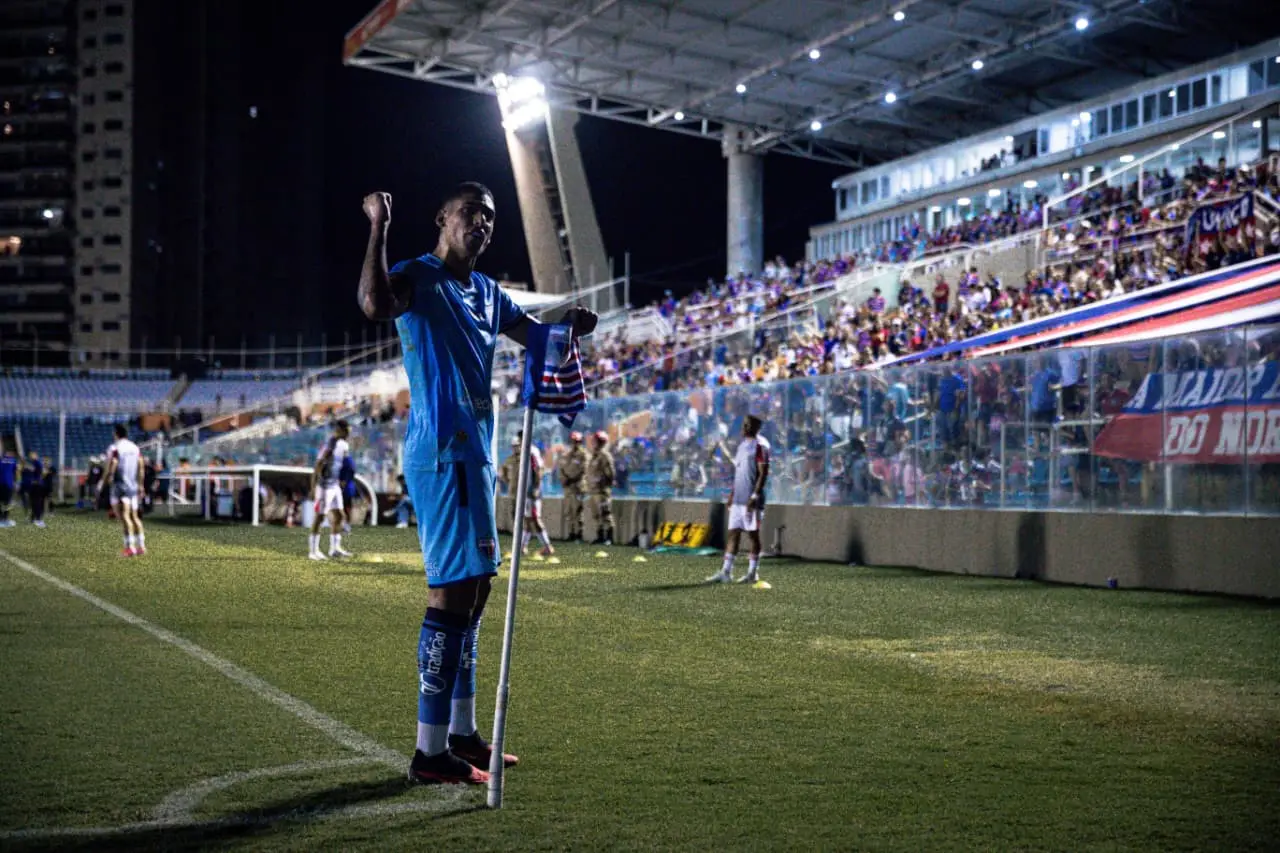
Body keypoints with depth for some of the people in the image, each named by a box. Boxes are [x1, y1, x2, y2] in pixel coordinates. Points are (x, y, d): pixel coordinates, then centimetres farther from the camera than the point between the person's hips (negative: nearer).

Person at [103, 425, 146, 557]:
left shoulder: (114, 448, -9)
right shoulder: (135, 448, 11)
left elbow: (110, 470, -15)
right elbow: (141, 470, 13)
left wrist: (103, 480, -2)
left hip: (119, 486, -7)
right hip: (133, 487, 7)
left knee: (123, 516, -11)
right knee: (134, 516, 14)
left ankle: (129, 547, -20)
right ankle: (141, 546, 13)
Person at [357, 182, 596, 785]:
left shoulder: (487, 292, 18)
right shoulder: (418, 278, -8)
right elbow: (374, 304, -30)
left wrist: (569, 325, 5)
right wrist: (378, 228, -27)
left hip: (474, 453, 10)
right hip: (441, 453, -10)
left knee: (473, 588, 15)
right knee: (452, 590, -13)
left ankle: (461, 734, 25)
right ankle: (430, 751, -11)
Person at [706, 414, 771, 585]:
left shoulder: (760, 445, -9)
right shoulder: (742, 444, 17)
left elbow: (763, 473, -15)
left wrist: (755, 496, -20)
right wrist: (732, 493, 19)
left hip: (751, 500, -8)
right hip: (738, 499, 8)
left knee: (753, 534, -1)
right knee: (733, 533, 5)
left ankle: (753, 573, 6)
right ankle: (725, 572, 4)